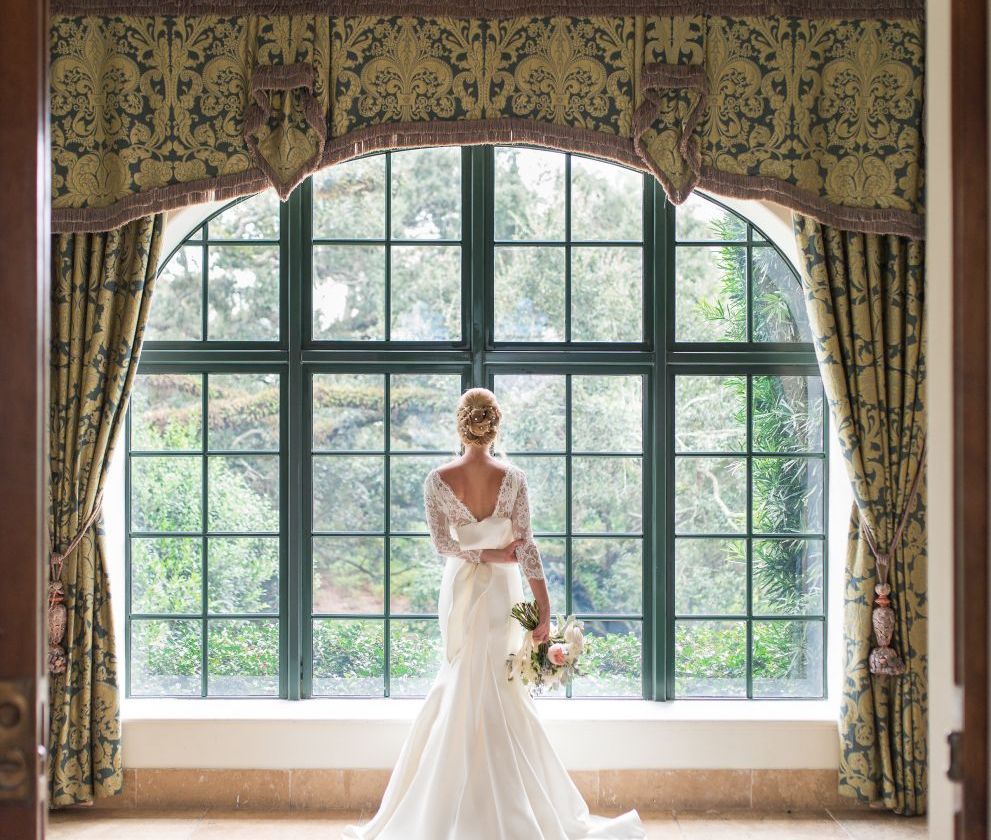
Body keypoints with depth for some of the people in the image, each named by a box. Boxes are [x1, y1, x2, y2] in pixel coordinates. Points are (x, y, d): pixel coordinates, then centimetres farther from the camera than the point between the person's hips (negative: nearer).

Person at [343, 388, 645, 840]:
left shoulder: (437, 479, -10)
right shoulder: (513, 477, -12)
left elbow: (442, 544, -9)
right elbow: (526, 545, -14)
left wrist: (486, 553, -2)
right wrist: (544, 611, -13)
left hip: (460, 590, 1)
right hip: (502, 592, -1)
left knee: (461, 686, 14)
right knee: (499, 692, 8)